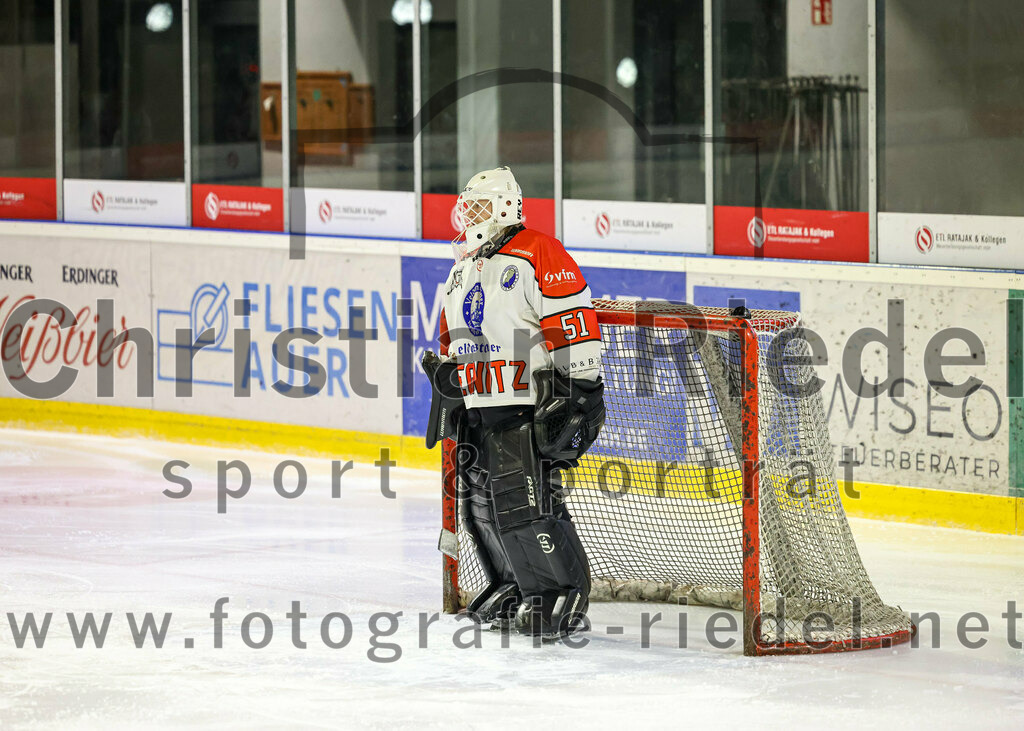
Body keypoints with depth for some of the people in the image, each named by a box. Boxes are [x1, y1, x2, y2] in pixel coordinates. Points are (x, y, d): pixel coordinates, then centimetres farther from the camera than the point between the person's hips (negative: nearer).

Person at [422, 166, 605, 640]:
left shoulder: (538, 255, -10)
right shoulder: (463, 271, 19)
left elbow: (574, 325, -15)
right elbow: (452, 342, 31)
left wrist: (581, 390, -19)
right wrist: (445, 384, 26)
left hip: (528, 406, -9)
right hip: (477, 409, 9)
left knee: (522, 502, -16)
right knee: (480, 503, 9)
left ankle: (564, 596, -8)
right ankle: (514, 590, 22)